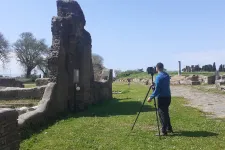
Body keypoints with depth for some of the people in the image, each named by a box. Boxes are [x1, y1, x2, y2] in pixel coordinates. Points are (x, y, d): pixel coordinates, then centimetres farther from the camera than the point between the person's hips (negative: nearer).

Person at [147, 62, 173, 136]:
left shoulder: (158, 77, -16)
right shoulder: (167, 75, 9)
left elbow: (157, 89, -18)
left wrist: (151, 97, -11)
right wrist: (155, 85, 27)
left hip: (162, 98, -8)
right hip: (168, 97, 8)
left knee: (162, 114, -1)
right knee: (166, 113, 19)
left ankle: (164, 131, 4)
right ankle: (169, 128, 26)